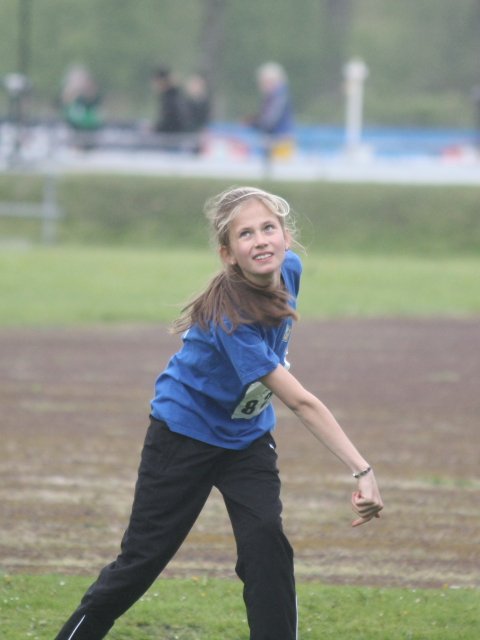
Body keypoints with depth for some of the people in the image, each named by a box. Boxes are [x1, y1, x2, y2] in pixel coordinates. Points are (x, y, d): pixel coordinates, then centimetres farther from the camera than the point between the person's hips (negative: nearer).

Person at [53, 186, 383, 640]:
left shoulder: (287, 269, -15)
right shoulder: (230, 315, -36)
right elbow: (300, 402, -41)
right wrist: (362, 471, -45)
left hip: (248, 437, 5)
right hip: (186, 435, -5)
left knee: (266, 542, -14)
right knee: (144, 557, 2)